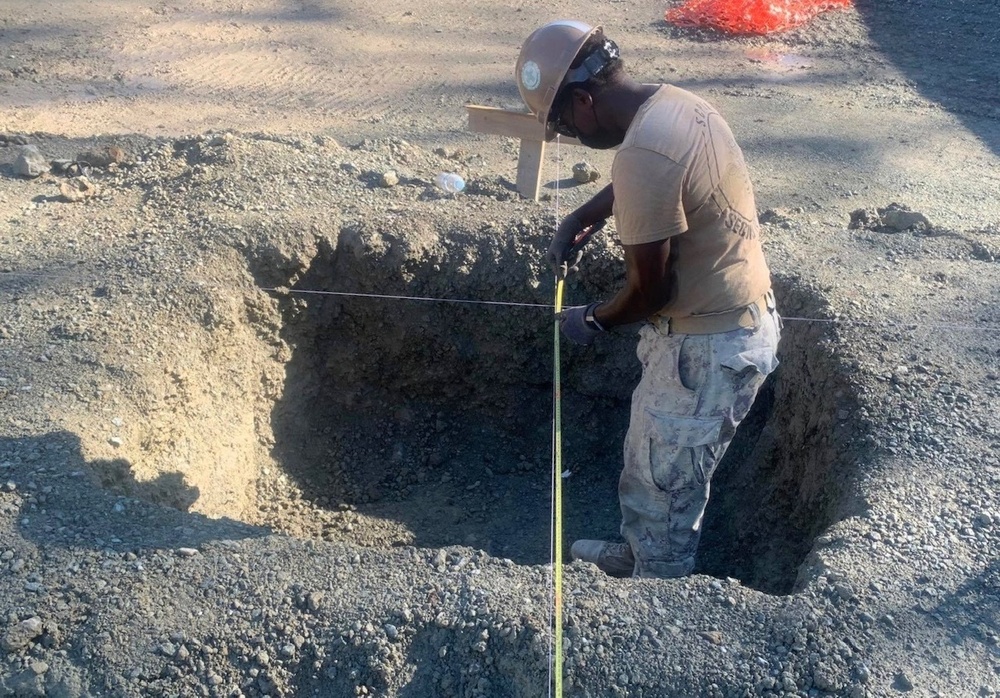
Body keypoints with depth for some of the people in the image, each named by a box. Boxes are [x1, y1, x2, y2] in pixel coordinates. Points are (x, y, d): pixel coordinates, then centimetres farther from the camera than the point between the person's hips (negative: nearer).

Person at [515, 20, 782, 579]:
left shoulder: (644, 151, -28)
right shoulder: (674, 103, 3)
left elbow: (651, 288, -22)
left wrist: (593, 322, -4)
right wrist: (581, 220, 12)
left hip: (710, 344, -10)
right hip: (736, 319, 10)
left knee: (664, 484, 9)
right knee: (652, 462, 26)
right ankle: (641, 555, 47)